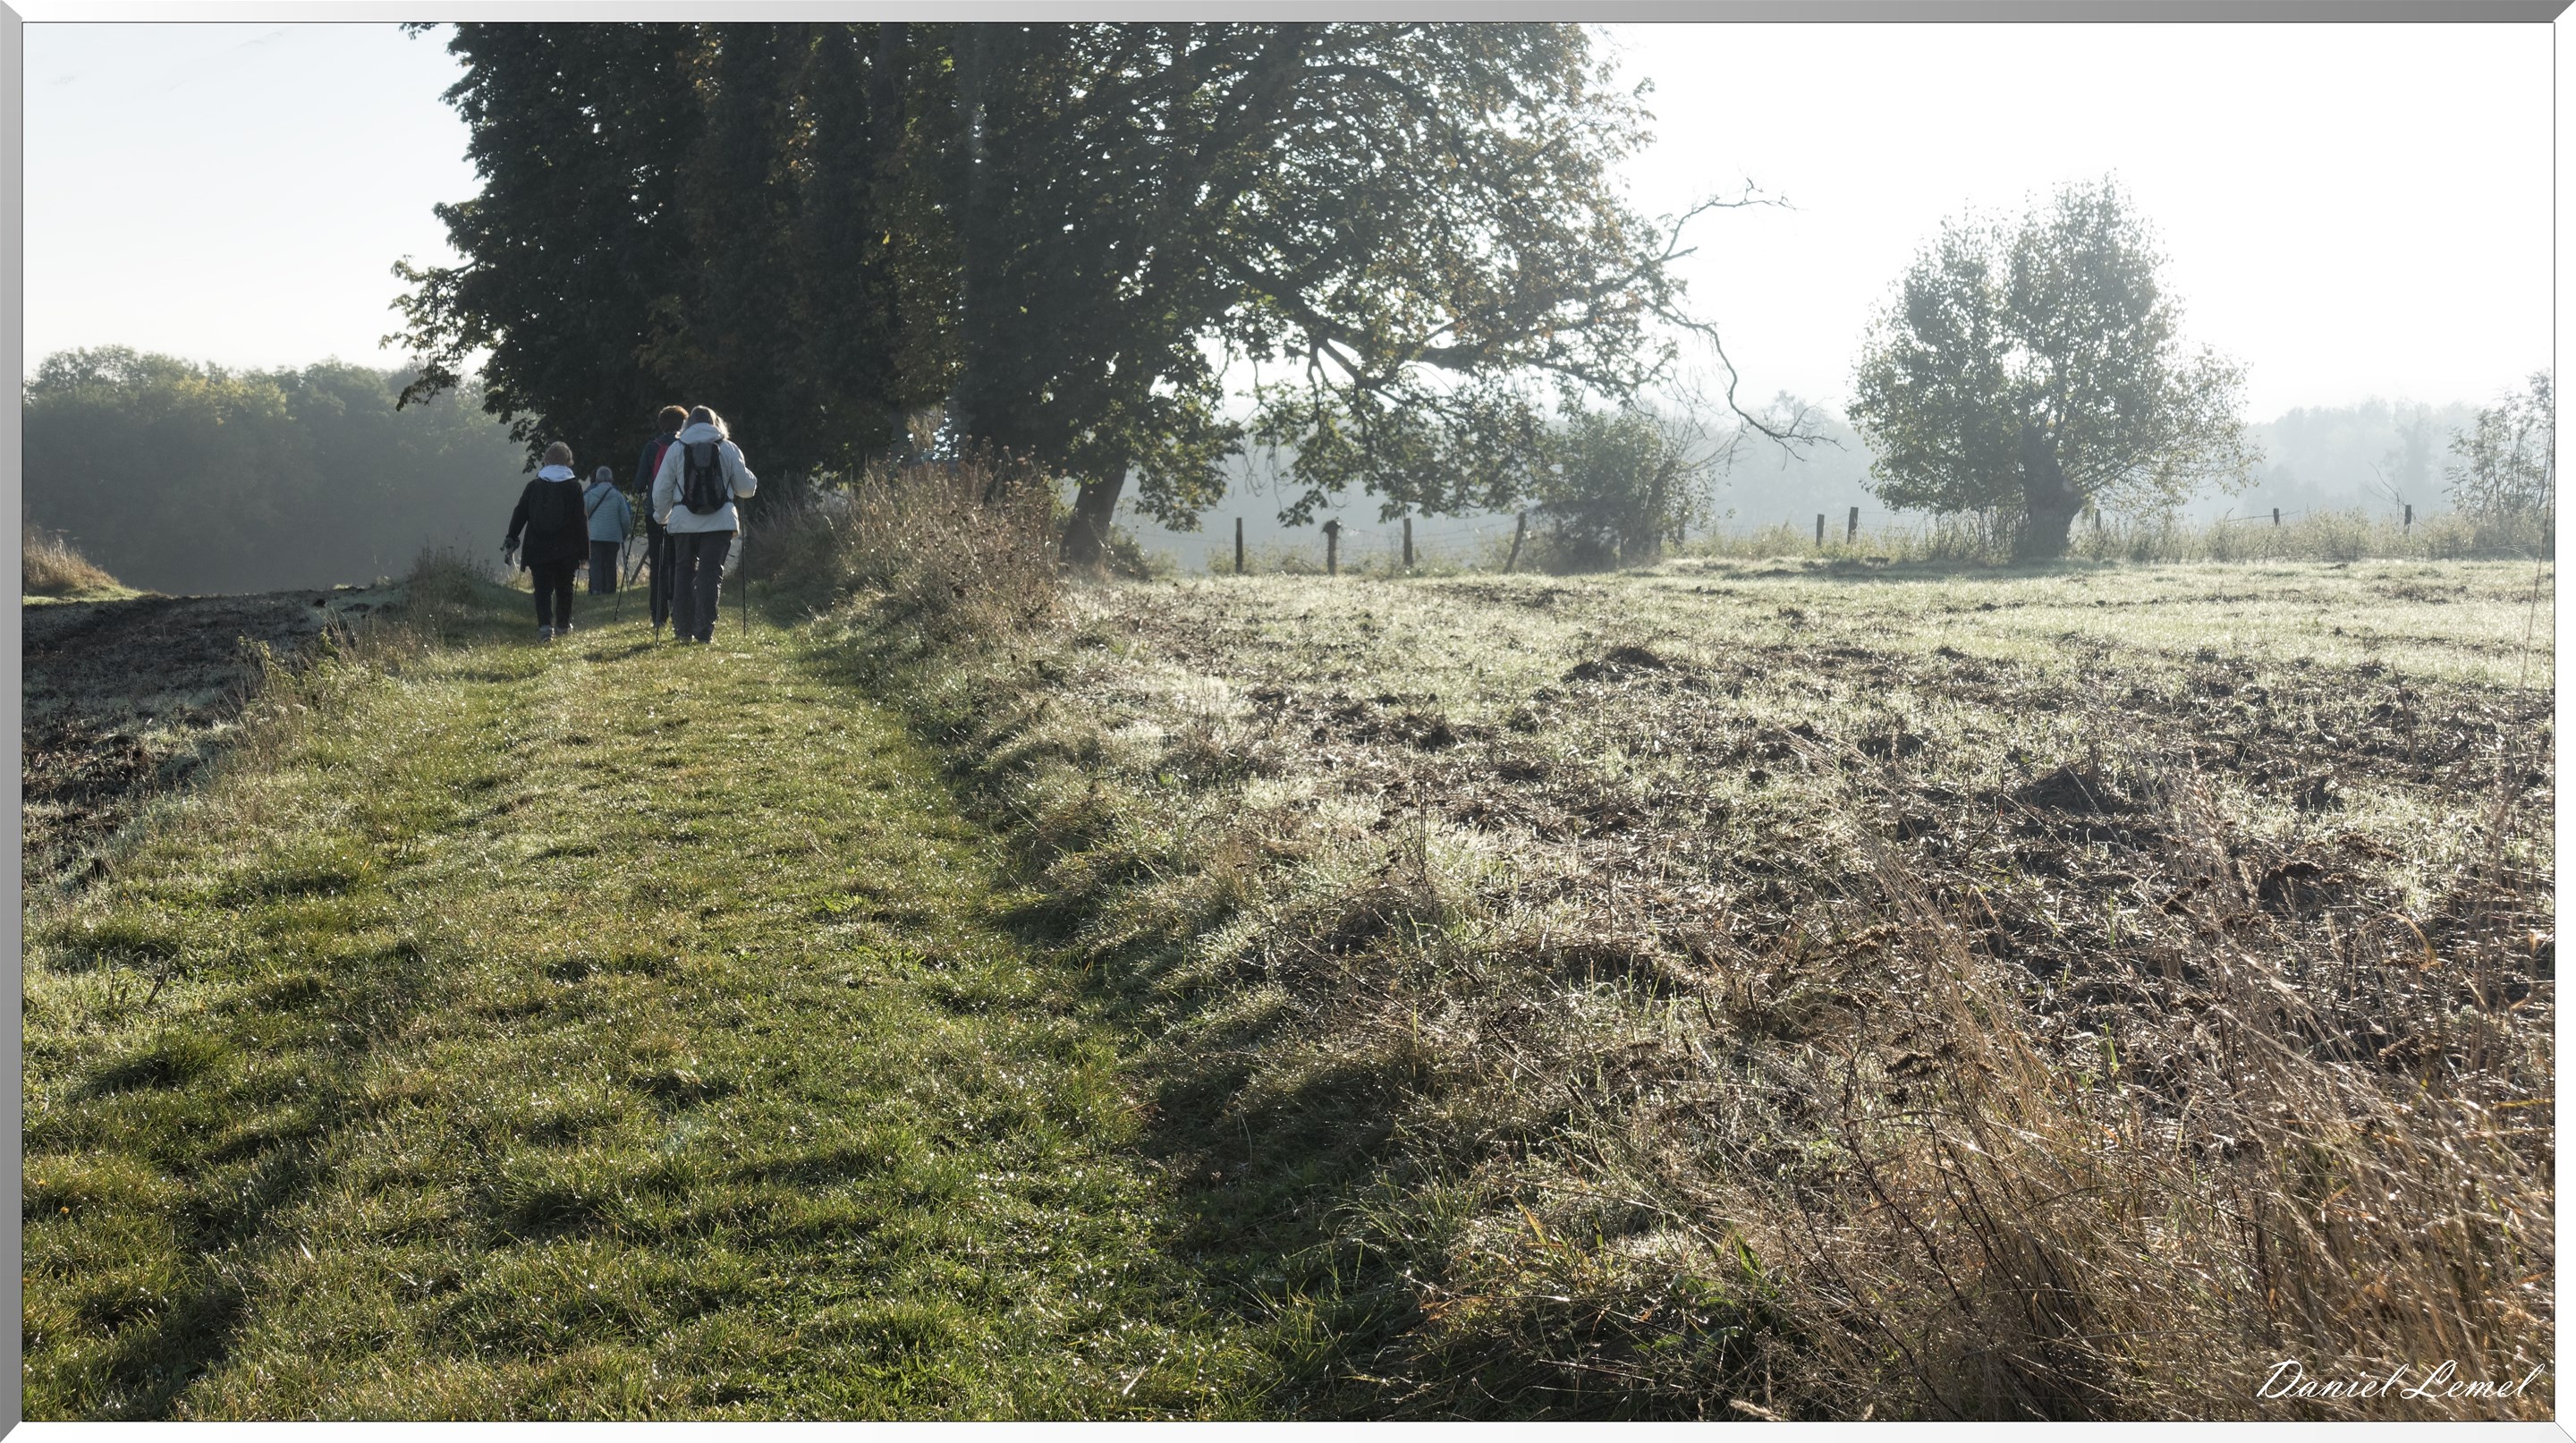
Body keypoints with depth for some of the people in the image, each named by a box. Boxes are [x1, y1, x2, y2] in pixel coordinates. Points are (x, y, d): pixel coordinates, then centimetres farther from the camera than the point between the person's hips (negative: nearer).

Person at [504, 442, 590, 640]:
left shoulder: (533, 486, 4)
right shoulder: (574, 486, -1)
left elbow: (519, 515, 5)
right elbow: (580, 521, -3)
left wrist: (511, 540, 12)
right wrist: (583, 550, 2)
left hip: (539, 548, 1)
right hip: (566, 549, 0)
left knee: (543, 589, -1)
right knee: (564, 588, 15)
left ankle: (545, 625, -18)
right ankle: (563, 624, 22)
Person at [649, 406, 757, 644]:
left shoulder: (676, 448, 4)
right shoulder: (729, 448, 3)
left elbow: (661, 489, 4)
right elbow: (745, 486, 7)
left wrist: (662, 517, 19)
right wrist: (754, 481, 30)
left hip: (684, 521, 1)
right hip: (720, 521, -1)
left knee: (683, 571, 13)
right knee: (710, 573, 0)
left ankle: (682, 629, 15)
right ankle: (705, 630, -7)